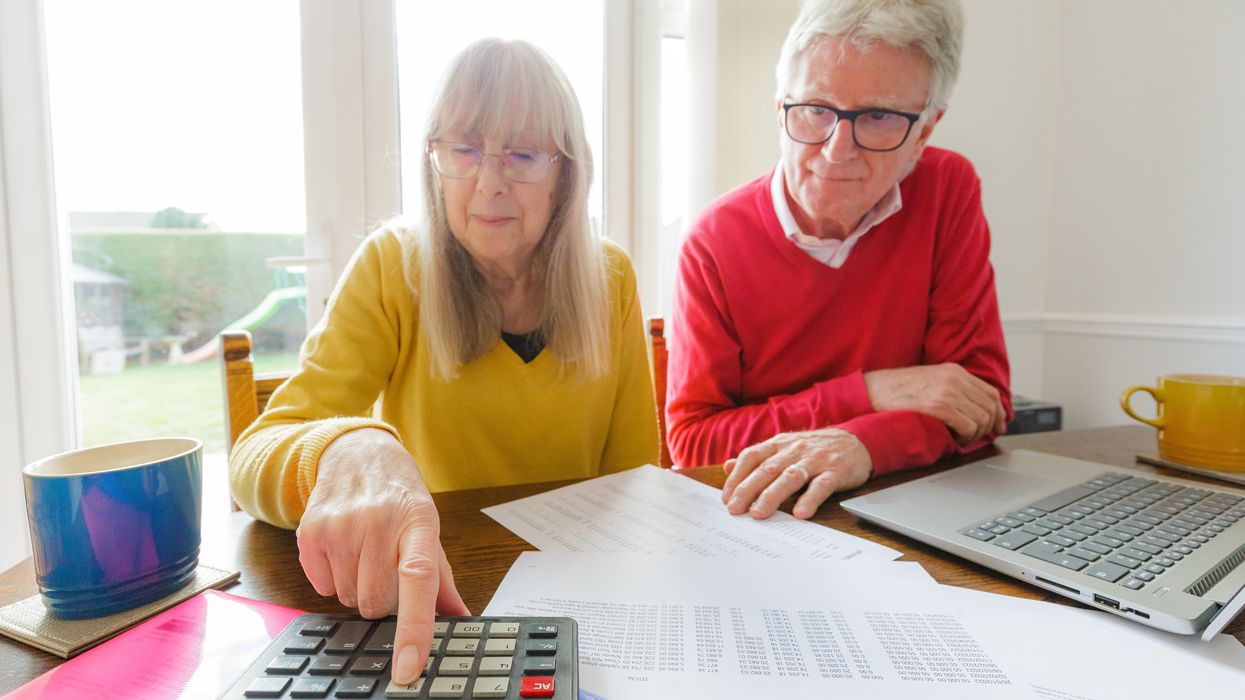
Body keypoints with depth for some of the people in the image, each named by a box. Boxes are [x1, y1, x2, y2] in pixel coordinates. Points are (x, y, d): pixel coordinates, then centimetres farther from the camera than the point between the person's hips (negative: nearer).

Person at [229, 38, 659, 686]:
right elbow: (257, 454, -15)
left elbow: (634, 472, 2)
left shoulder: (610, 280, -4)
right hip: (404, 593, 2)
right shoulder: (392, 268, -9)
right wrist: (345, 451, -36)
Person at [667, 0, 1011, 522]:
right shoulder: (715, 241, -11)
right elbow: (690, 441, -12)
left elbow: (981, 395, -6)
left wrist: (866, 442, -27)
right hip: (748, 524, -1)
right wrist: (866, 392, -20)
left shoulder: (949, 191, -6)